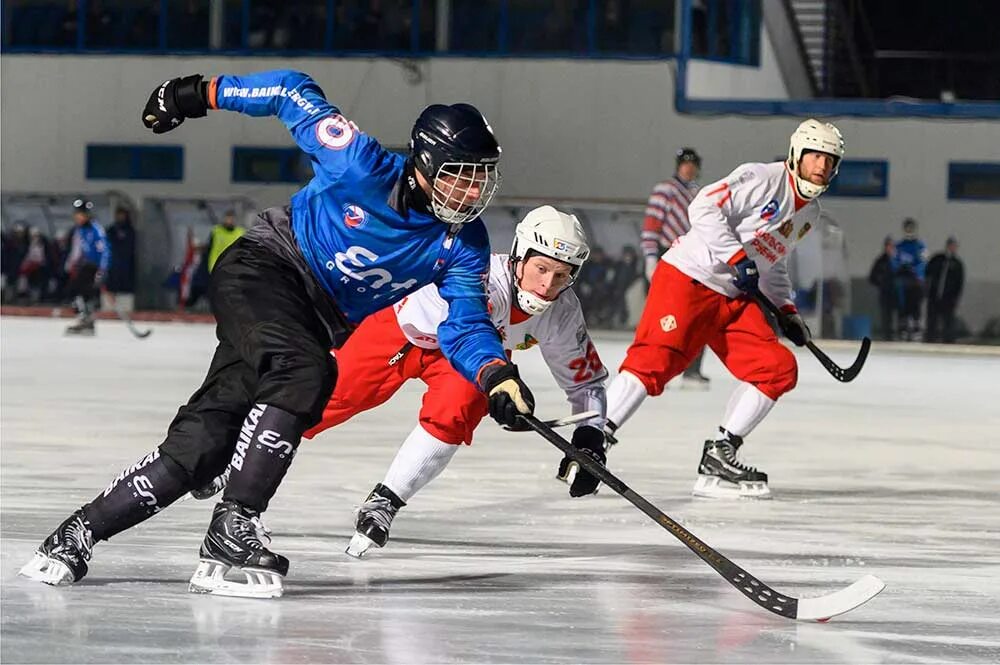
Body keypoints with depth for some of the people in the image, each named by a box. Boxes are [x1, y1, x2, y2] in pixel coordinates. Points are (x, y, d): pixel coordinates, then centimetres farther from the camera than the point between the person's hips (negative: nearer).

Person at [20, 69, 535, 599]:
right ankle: (230, 532, -34)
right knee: (303, 370, -35)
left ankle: (81, 530, 7)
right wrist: (201, 94, -6)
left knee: (204, 443, -5)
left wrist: (497, 376, -31)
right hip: (263, 269, -6)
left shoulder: (465, 246, -7)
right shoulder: (365, 167, -21)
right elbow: (294, 93, -10)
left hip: (318, 323, 6)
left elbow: (464, 325, -10)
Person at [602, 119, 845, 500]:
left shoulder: (809, 213, 16)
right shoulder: (762, 179, -11)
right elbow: (705, 208, -20)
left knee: (778, 368, -4)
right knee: (655, 360, -22)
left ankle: (719, 457, -2)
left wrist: (786, 310, 16)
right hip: (689, 276, -9)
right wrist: (739, 258, -24)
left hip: (735, 298, 9)